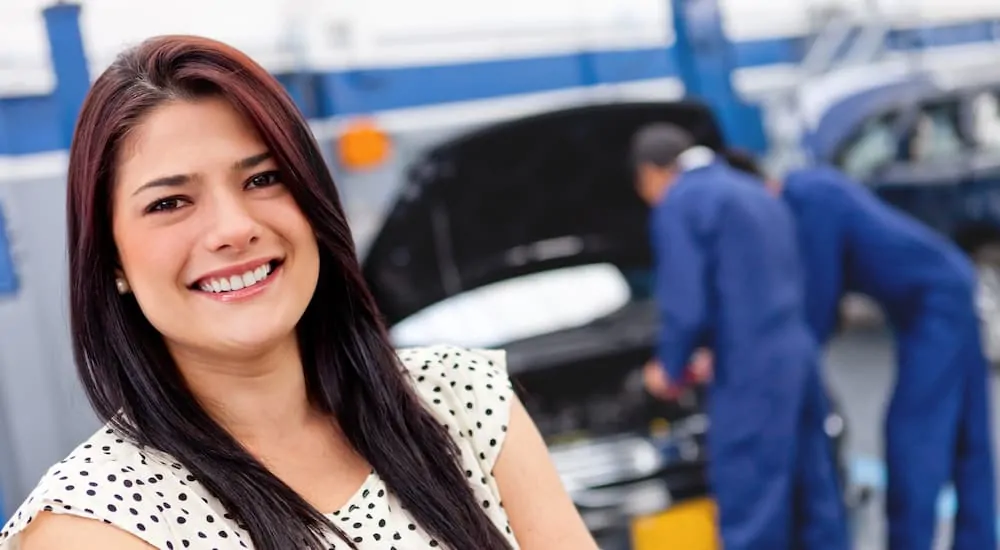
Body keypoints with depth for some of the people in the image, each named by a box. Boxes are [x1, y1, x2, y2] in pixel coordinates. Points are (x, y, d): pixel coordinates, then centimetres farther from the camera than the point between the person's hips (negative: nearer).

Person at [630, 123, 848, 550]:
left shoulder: (678, 204, -7)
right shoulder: (759, 195, 21)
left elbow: (686, 307, -15)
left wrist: (671, 366, 3)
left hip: (751, 374, -9)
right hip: (797, 358, 9)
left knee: (751, 514, -1)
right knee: (815, 504, 15)